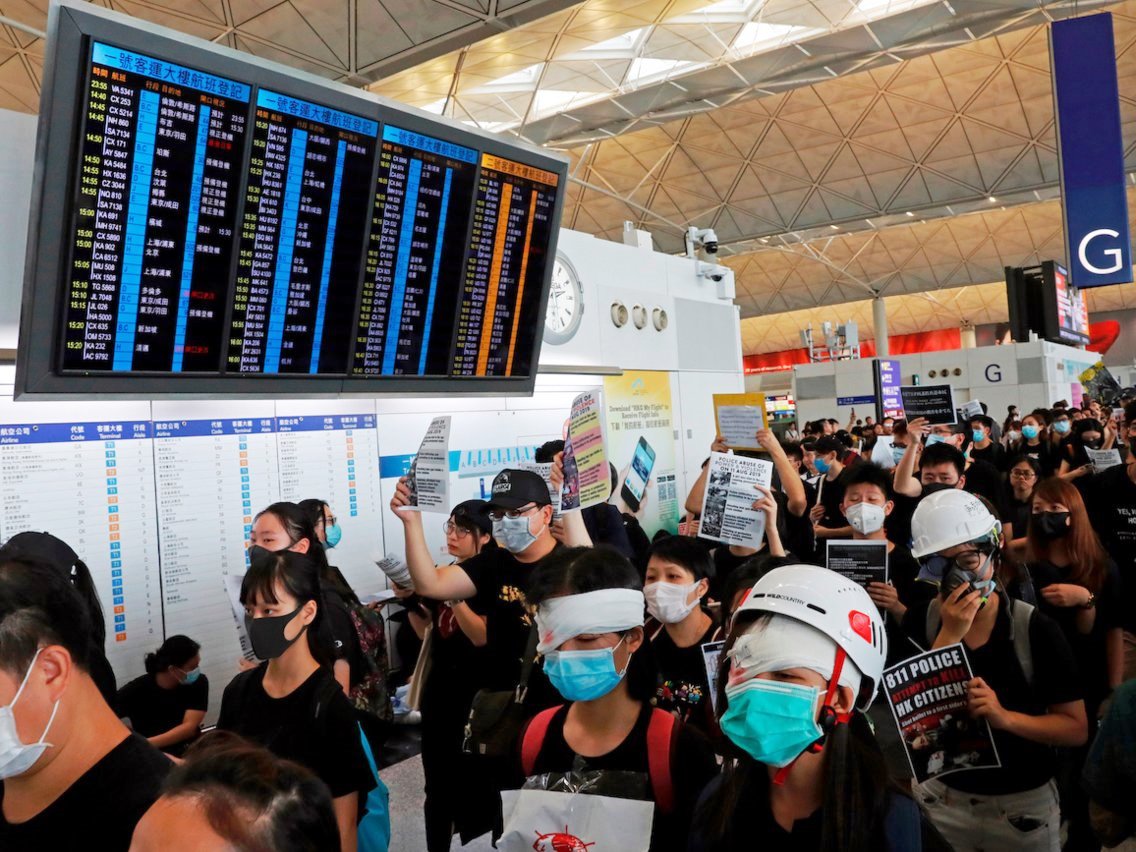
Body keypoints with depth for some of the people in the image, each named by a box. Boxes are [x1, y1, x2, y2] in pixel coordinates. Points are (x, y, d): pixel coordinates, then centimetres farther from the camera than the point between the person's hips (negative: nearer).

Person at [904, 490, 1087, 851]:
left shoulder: (1037, 629, -14)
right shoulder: (919, 620, -8)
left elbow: (1076, 728, -10)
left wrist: (1004, 717, -26)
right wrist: (949, 635, -24)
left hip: (1022, 804, -1)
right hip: (940, 797, 2)